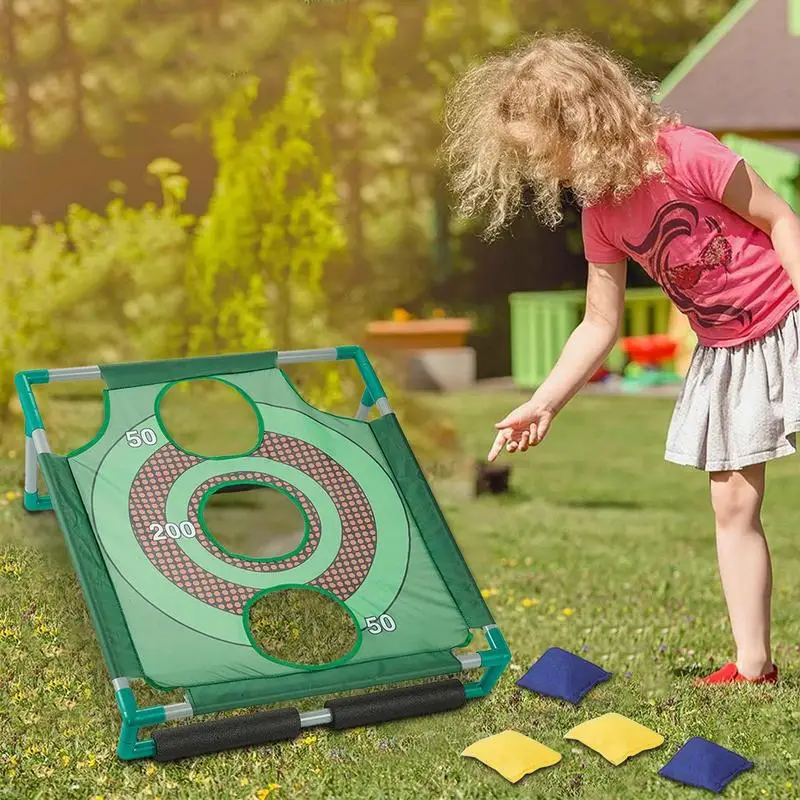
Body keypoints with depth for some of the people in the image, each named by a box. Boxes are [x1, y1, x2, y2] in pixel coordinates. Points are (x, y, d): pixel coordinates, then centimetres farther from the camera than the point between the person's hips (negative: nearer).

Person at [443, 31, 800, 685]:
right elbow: (600, 324, 7)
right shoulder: (601, 214, -1)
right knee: (733, 508, 6)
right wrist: (543, 405, 4)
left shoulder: (684, 154, -22)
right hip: (723, 355, 7)